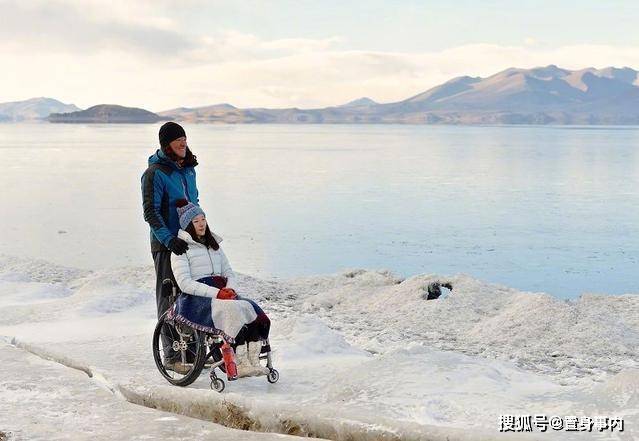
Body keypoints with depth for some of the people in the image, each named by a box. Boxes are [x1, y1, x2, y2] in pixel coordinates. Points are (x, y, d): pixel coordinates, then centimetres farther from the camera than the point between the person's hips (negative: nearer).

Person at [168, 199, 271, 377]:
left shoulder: (213, 244, 25)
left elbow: (229, 272, 22)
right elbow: (185, 284, -9)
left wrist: (230, 288, -3)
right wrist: (216, 293, -18)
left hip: (222, 294, 6)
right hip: (196, 298, -6)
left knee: (252, 309, -24)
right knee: (232, 310, -34)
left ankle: (253, 360, -30)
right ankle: (240, 364, -35)